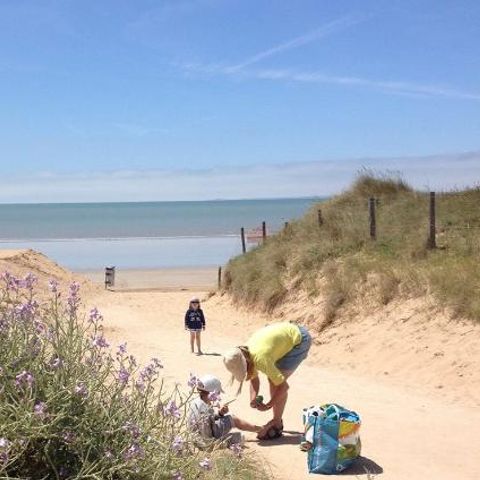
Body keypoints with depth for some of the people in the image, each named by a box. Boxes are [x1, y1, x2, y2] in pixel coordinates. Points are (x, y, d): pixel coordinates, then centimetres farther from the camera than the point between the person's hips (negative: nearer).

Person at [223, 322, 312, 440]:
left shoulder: (260, 359, -33)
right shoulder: (246, 355, -9)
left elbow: (283, 386, -26)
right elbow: (254, 378, 6)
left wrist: (268, 405, -17)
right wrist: (253, 399, -11)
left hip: (300, 340, -9)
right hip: (289, 333, 9)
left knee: (277, 380, -12)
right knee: (272, 378, 8)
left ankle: (277, 425, -2)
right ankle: (277, 420, 20)